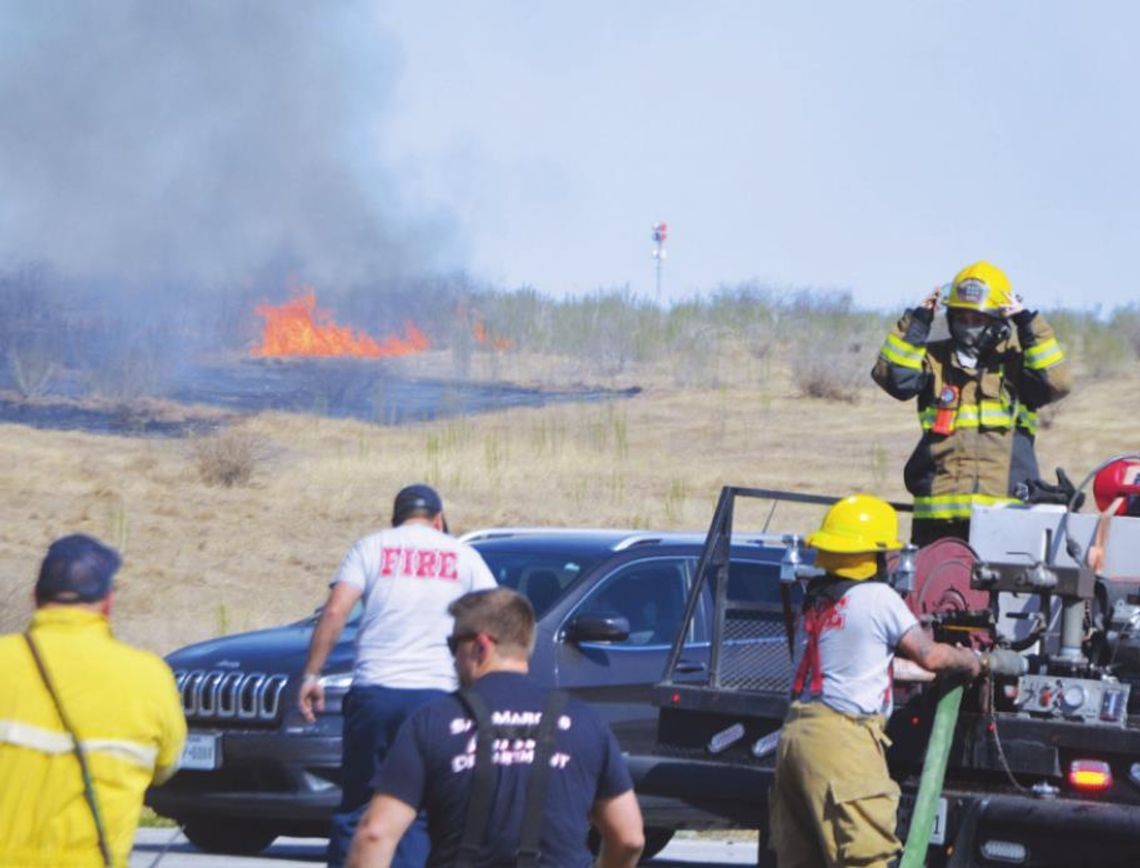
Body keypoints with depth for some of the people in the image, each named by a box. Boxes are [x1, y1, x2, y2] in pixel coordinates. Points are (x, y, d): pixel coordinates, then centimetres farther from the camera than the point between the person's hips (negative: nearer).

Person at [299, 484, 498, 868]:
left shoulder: (371, 548, 8)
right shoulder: (463, 556, 11)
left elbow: (334, 612, -4)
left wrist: (311, 674, -2)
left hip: (375, 693, 0)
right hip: (436, 692, 0)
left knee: (357, 807, 7)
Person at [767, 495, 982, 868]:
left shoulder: (817, 598, 15)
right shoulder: (878, 598, -7)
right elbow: (929, 656, -2)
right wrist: (968, 660, 18)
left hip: (797, 732, 8)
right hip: (843, 740, -8)